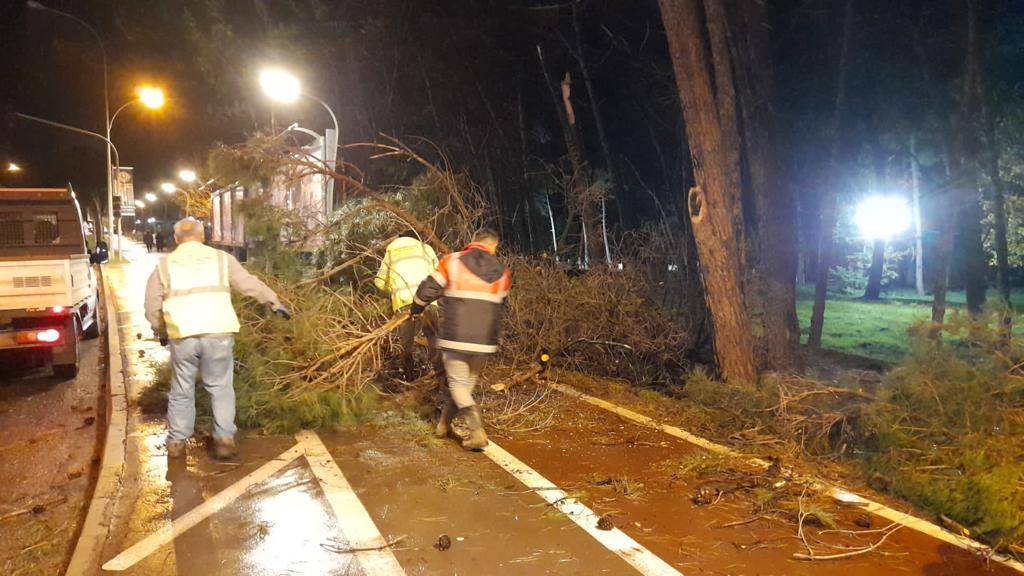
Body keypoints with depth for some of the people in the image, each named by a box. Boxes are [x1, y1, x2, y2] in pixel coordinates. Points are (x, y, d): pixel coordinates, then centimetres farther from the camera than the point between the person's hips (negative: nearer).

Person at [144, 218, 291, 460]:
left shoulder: (165, 264, 10)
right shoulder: (221, 259, 8)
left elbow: (152, 305, 12)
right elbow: (251, 284, 10)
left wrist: (161, 332, 27)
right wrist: (275, 303, 22)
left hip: (183, 338, 1)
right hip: (218, 334, -1)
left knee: (181, 391, 15)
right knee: (221, 388, 11)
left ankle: (176, 442, 22)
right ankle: (224, 439, 7)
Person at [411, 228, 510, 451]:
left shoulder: (451, 262, -3)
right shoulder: (502, 273, 8)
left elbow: (427, 291, -3)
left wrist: (416, 309, 17)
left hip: (455, 338, -3)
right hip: (484, 342, 3)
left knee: (458, 385, 5)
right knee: (467, 383, 18)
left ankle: (478, 433, -7)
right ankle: (444, 424, 30)